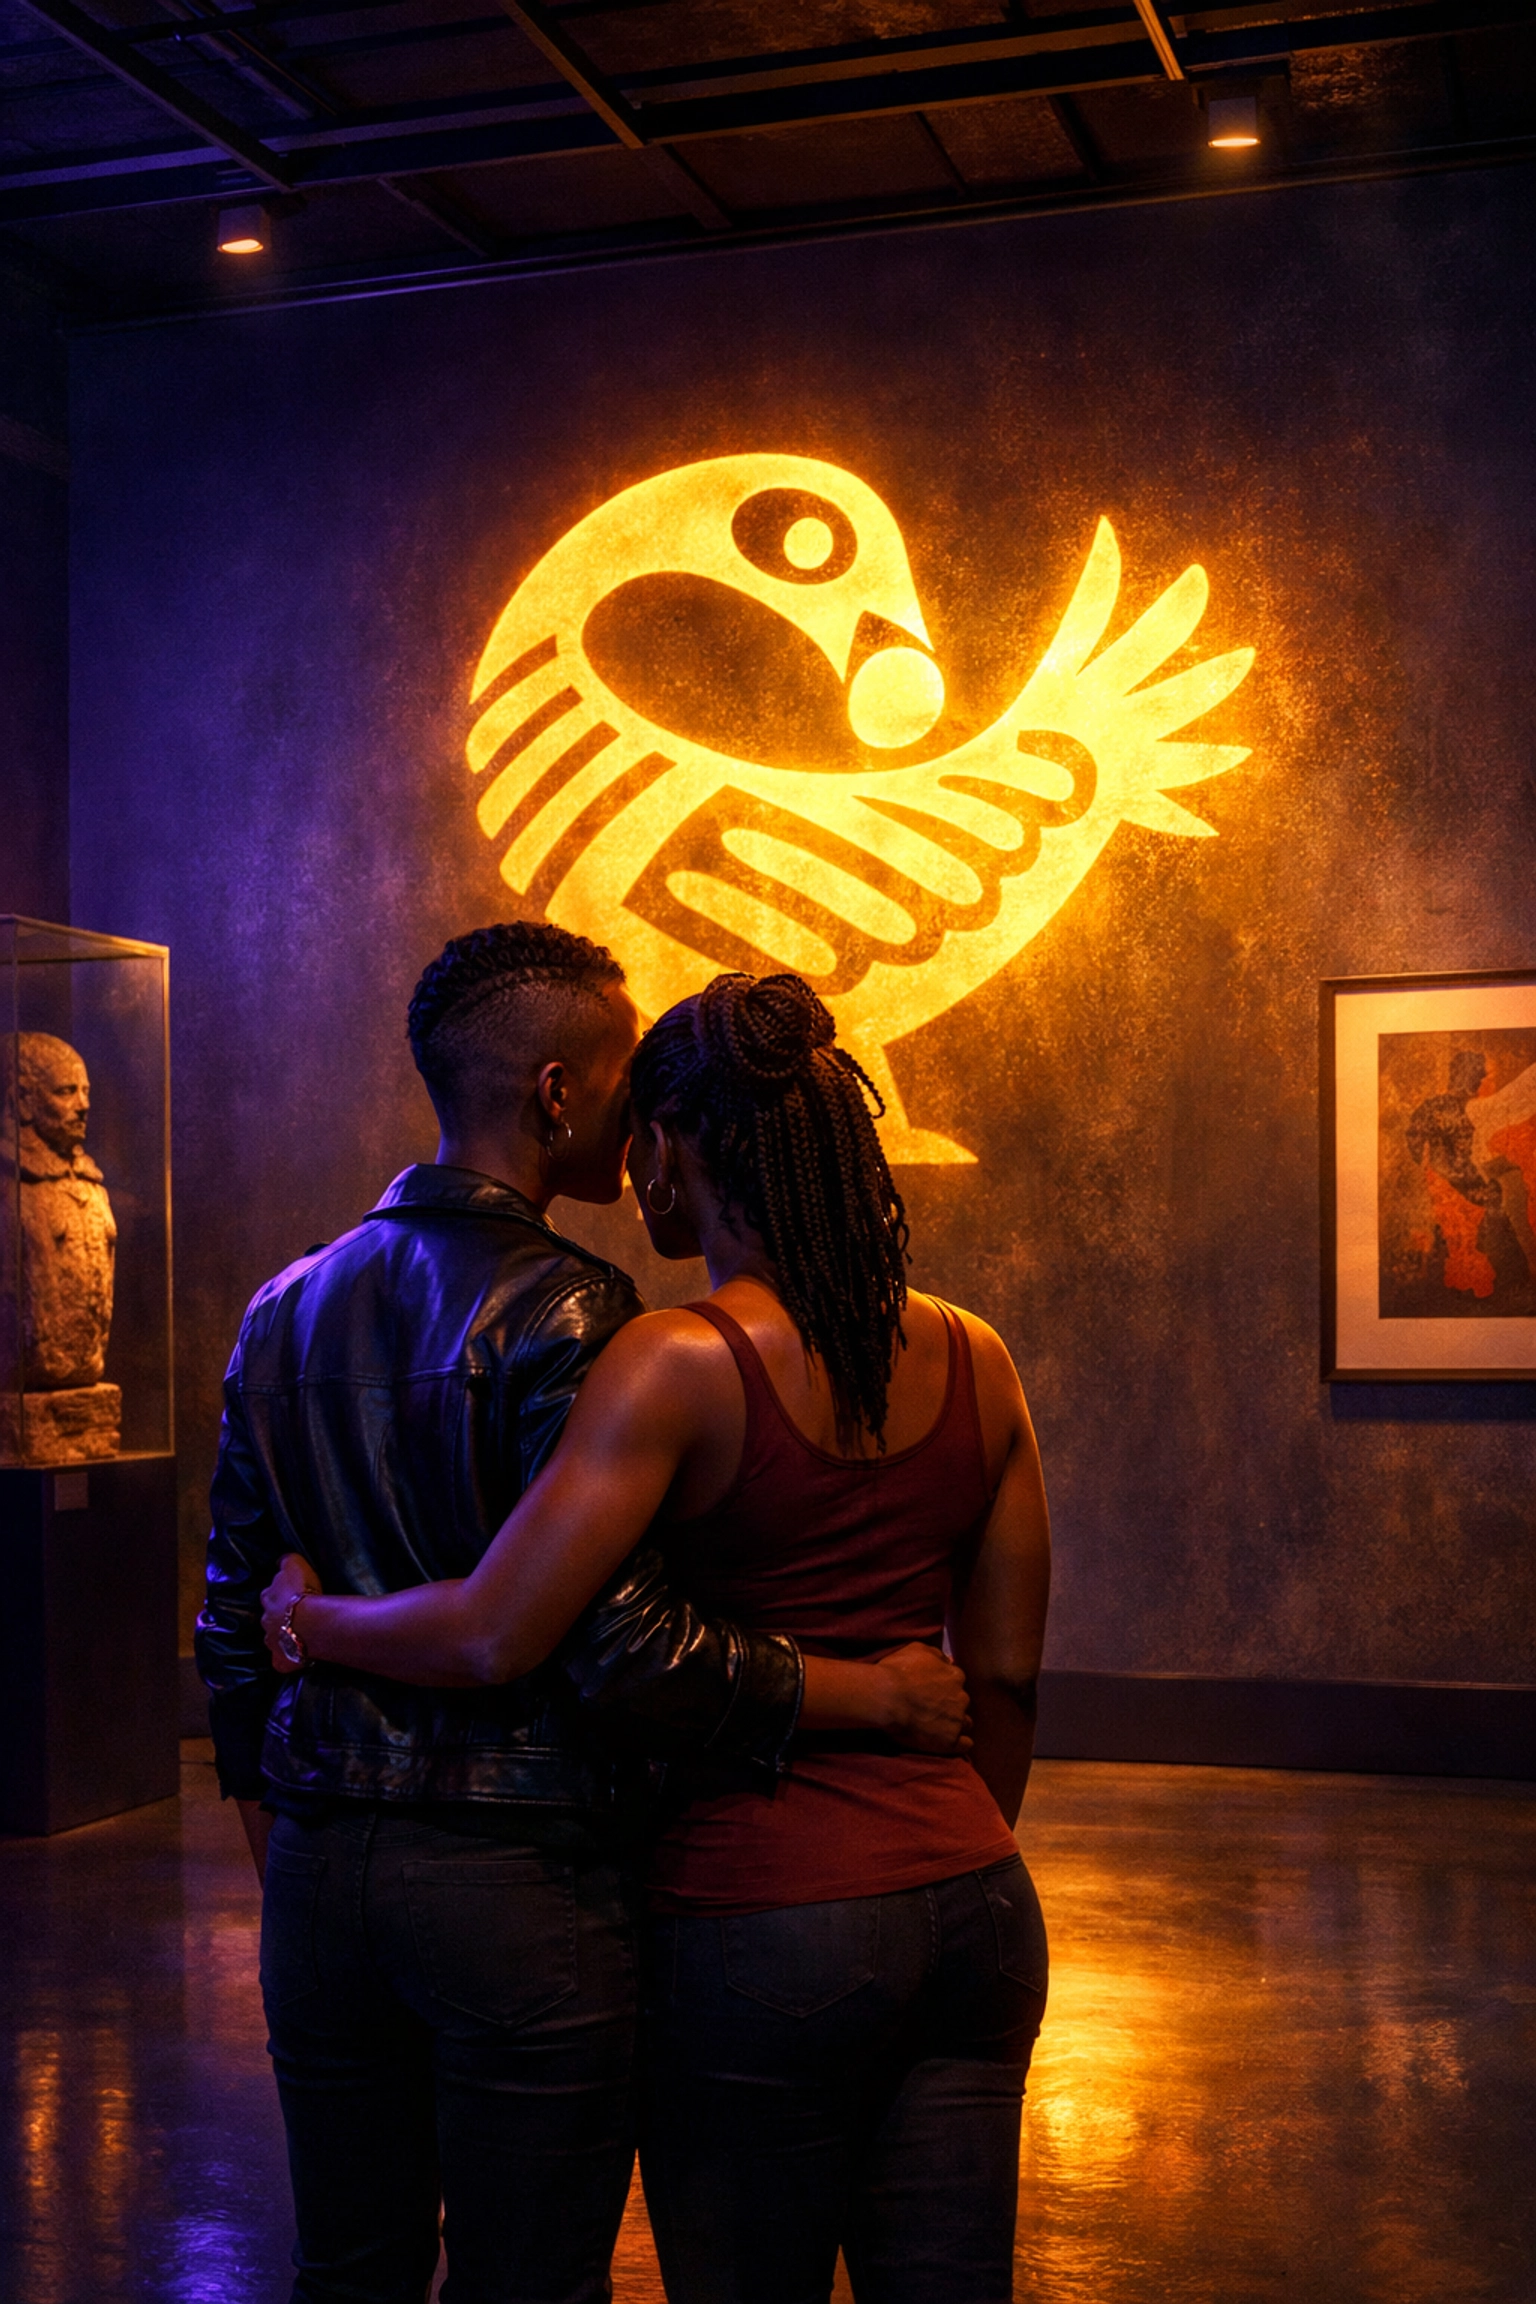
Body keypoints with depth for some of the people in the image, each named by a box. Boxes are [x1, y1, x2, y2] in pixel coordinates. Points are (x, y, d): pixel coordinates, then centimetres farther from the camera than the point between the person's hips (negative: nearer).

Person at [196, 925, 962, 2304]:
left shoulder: (288, 1308, 9)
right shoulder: (563, 1314, -15)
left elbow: (236, 1622, 14)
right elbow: (619, 1645, -21)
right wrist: (871, 1689, -11)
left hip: (320, 1870, 7)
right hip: (520, 1875, -7)